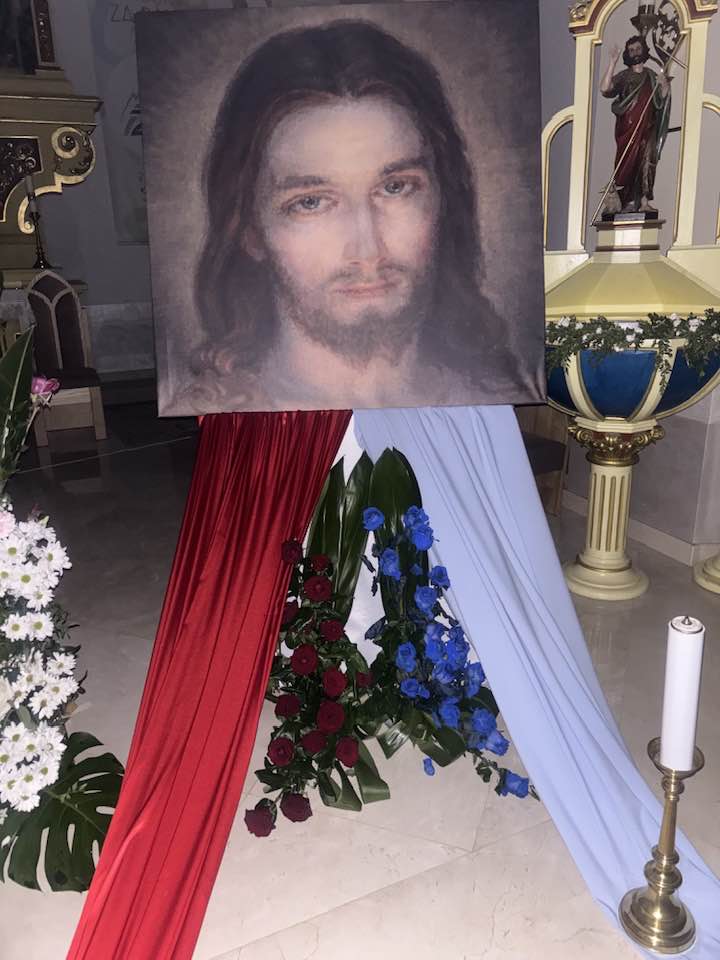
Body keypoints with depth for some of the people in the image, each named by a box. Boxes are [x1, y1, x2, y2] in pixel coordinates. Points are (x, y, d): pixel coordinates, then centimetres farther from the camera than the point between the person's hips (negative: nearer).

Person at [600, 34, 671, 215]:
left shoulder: (651, 76, 17)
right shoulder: (624, 76, 7)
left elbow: (661, 100, 15)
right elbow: (605, 89, -12)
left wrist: (664, 85, -5)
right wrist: (612, 63, -15)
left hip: (647, 127, 3)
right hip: (628, 128, -3)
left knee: (646, 162, -4)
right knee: (629, 162, -8)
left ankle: (644, 202, -6)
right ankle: (629, 202, -9)